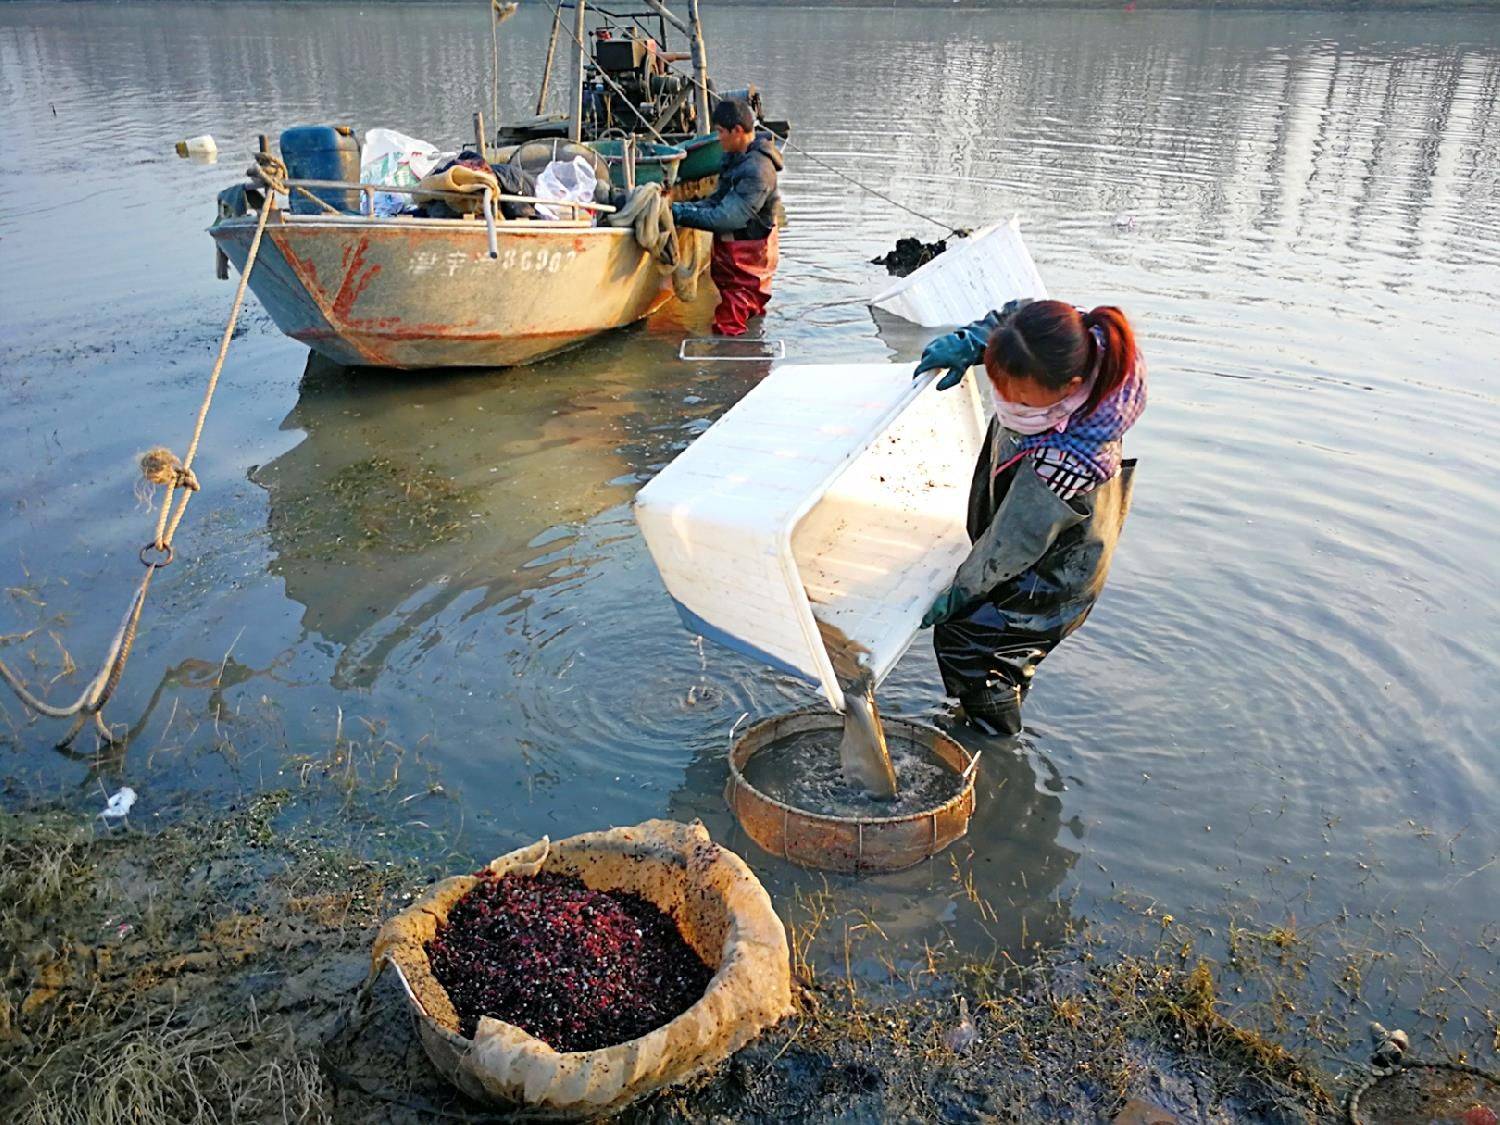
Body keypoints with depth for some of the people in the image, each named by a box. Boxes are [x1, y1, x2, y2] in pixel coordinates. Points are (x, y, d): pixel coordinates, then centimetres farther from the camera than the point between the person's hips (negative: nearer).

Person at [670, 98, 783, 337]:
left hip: (745, 259, -10)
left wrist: (680, 213, -24)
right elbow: (717, 202, 10)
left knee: (728, 330, -7)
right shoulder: (737, 158, 8)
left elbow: (726, 218, -28)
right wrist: (683, 208, -5)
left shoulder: (757, 170, -24)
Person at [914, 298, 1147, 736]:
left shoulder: (1063, 461, -45)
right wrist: (966, 344, -17)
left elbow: (1009, 545, -29)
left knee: (960, 637, 8)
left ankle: (995, 740, 32)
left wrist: (959, 592, -14)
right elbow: (1013, 312, -1)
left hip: (1050, 579, -8)